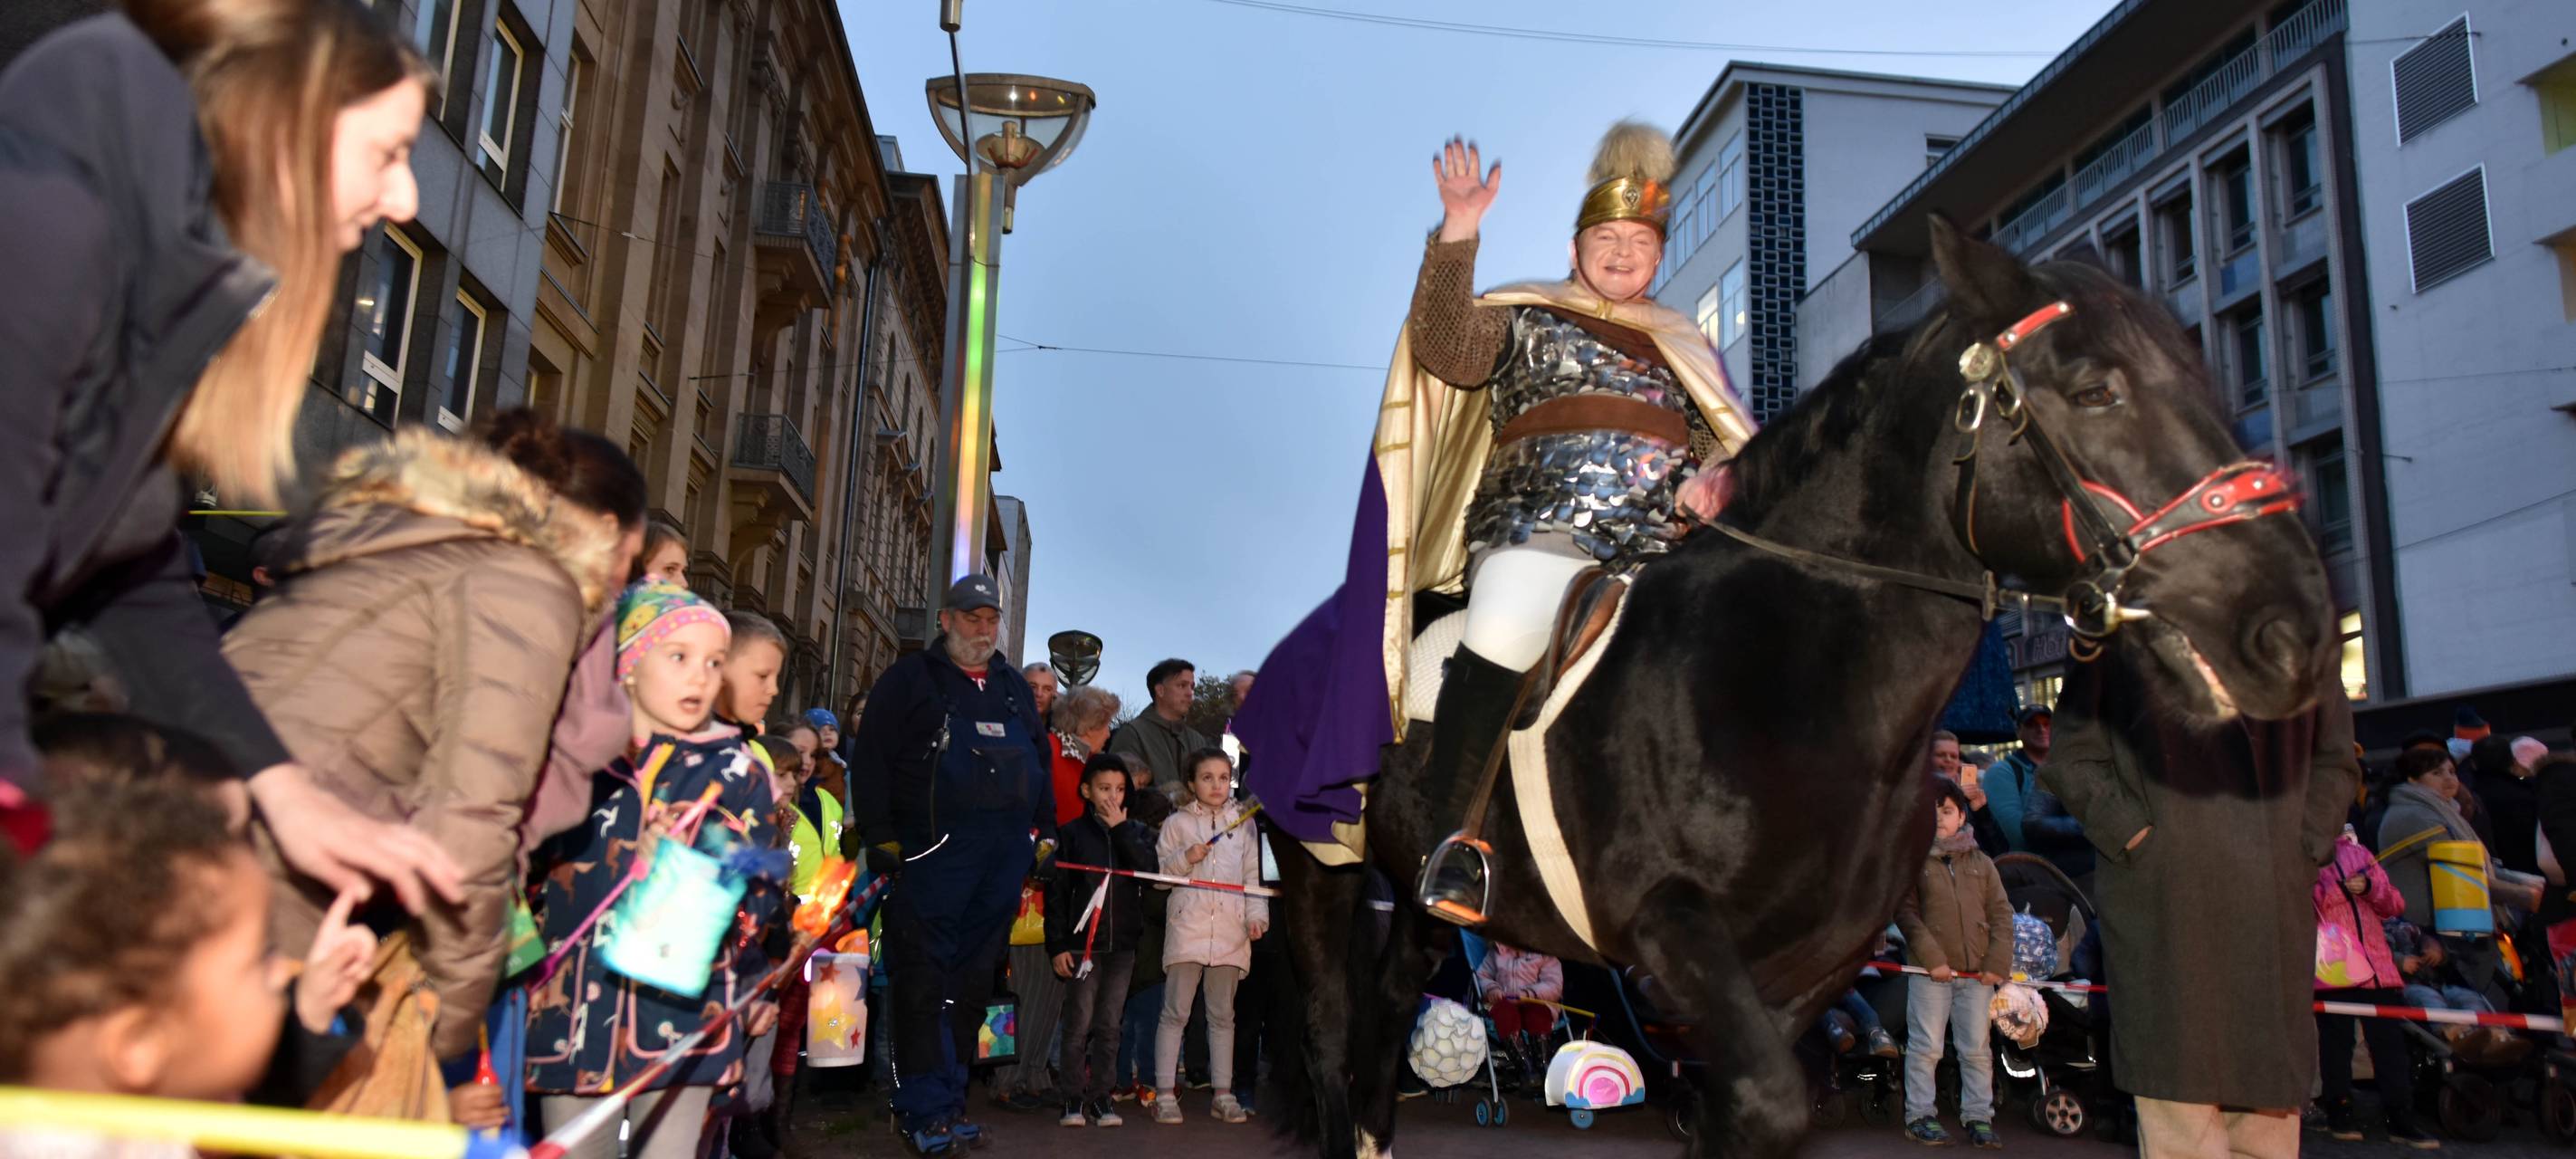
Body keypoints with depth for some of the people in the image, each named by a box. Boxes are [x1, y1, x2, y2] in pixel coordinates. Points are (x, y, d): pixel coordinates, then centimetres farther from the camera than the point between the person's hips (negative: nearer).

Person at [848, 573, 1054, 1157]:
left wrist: (1046, 829, 16)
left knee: (973, 980, 7)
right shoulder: (910, 678, 4)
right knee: (923, 980, -5)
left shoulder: (1015, 688, 20)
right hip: (934, 855, -5)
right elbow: (871, 759, -1)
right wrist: (880, 836, -8)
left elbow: (1039, 763, 25)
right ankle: (927, 1109, -1)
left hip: (1004, 860, 5)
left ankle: (947, 1098, 14)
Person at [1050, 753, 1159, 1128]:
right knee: (1079, 1025, -1)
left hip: (1123, 943, 3)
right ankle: (1074, 1098, 8)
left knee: (1109, 1025, 6)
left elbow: (1149, 869, -9)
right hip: (1082, 943, -2)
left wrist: (1121, 829, -10)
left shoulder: (1137, 832, 10)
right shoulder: (1071, 833, 1)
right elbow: (1056, 893, -1)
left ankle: (1101, 1096, 14)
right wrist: (1057, 945, -7)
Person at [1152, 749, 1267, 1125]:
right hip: (1187, 927, -2)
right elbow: (1158, 872, 3)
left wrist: (1257, 914, -1)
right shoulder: (1177, 823, 4)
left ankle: (1223, 1094, 16)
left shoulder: (1243, 823, 11)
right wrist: (1185, 859, -13)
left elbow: (1253, 874, 11)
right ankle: (1165, 1094, 4)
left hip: (1230, 931, 2)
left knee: (1222, 1015, 10)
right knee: (1175, 1013, 0)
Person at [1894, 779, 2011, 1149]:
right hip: (1929, 971, -3)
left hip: (1977, 972, 3)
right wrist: (1931, 958, -14)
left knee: (1977, 1049, 8)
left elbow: (2001, 914, 8)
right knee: (1926, 1046, 2)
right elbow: (1906, 913, -5)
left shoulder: (1982, 863, 9)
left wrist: (1997, 963, -3)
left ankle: (1978, 1117, 18)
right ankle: (1920, 1115, 10)